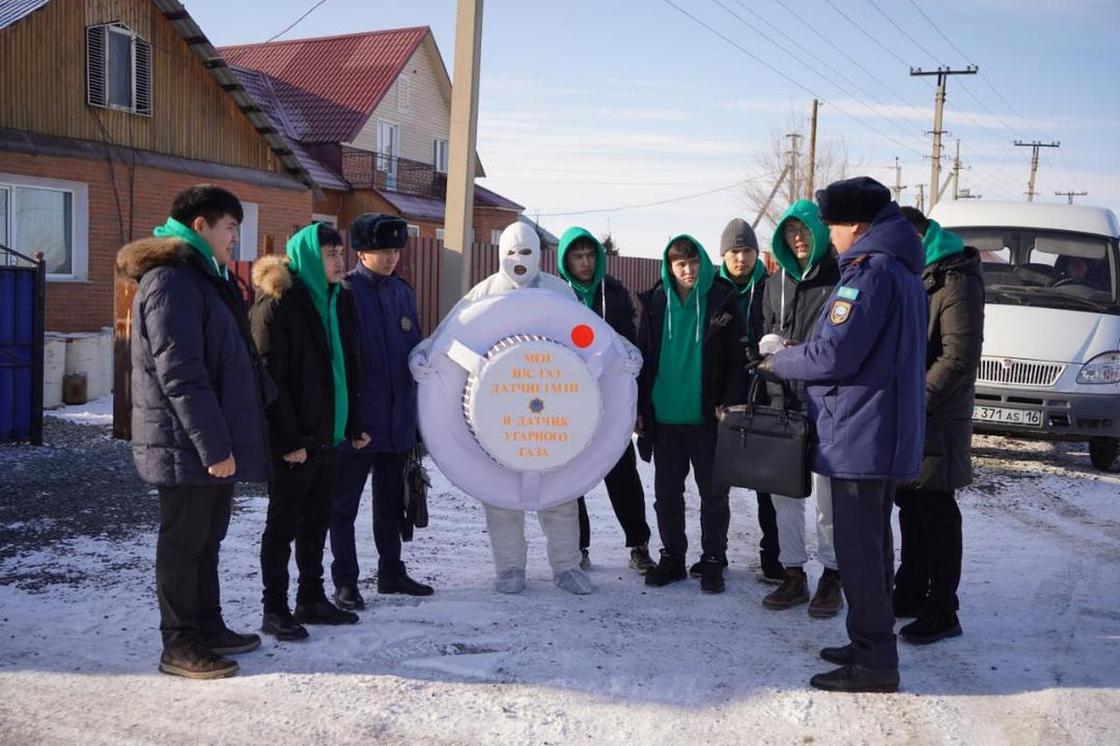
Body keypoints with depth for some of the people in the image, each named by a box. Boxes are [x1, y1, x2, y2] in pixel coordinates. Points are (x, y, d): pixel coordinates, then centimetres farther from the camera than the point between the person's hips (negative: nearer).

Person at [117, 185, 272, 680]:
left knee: (206, 538, 17)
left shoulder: (201, 277, 17)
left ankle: (207, 628, 29)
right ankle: (179, 644, 12)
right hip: (186, 445, -10)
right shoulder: (171, 281, -16)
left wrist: (224, 439, 20)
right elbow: (179, 374, -23)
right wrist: (213, 445, -23)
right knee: (184, 542, 1)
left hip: (209, 441, 10)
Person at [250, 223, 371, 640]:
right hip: (292, 441, -8)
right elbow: (269, 377, -17)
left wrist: (354, 425, 14)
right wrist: (289, 439, -20)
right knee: (283, 524, 1)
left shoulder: (335, 301, 12)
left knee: (316, 519, 15)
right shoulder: (277, 303, -13)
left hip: (326, 434, 8)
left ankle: (312, 600, 27)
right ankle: (274, 610, 12)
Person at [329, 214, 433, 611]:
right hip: (357, 416, -7)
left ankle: (391, 571, 31)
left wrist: (417, 406, 15)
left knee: (391, 500, 17)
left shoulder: (403, 292, 10)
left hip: (398, 417, 7)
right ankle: (345, 582, 14)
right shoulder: (346, 292, -11)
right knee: (345, 503, 5)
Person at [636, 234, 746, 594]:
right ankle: (672, 558, 25)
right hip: (664, 416, 3)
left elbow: (737, 358, -4)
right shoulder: (655, 302, 4)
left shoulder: (722, 299, -3)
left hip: (706, 416, -2)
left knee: (713, 494, 7)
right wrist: (639, 408, 1)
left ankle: (713, 561, 20)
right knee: (666, 493, 11)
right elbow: (642, 357, 6)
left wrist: (730, 401, -15)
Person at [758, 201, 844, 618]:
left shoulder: (839, 279, -3)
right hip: (783, 400, 6)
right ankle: (793, 575, 21)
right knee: (784, 492, 9)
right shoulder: (776, 284, 16)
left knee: (827, 493, 0)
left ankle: (831, 577, 15)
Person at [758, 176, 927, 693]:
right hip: (888, 433, 10)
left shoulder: (870, 272, -16)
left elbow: (835, 354, -22)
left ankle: (874, 662, 6)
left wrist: (779, 363, -5)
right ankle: (871, 644, 28)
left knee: (857, 549, -2)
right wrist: (793, 356, 13)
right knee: (872, 543, 17)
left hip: (859, 434, -10)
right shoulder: (904, 272, 15)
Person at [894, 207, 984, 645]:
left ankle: (942, 612, 7)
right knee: (911, 508, 15)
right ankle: (911, 593, 28)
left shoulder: (957, 282, -12)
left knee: (936, 514, -2)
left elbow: (959, 358, -19)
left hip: (936, 423, -8)